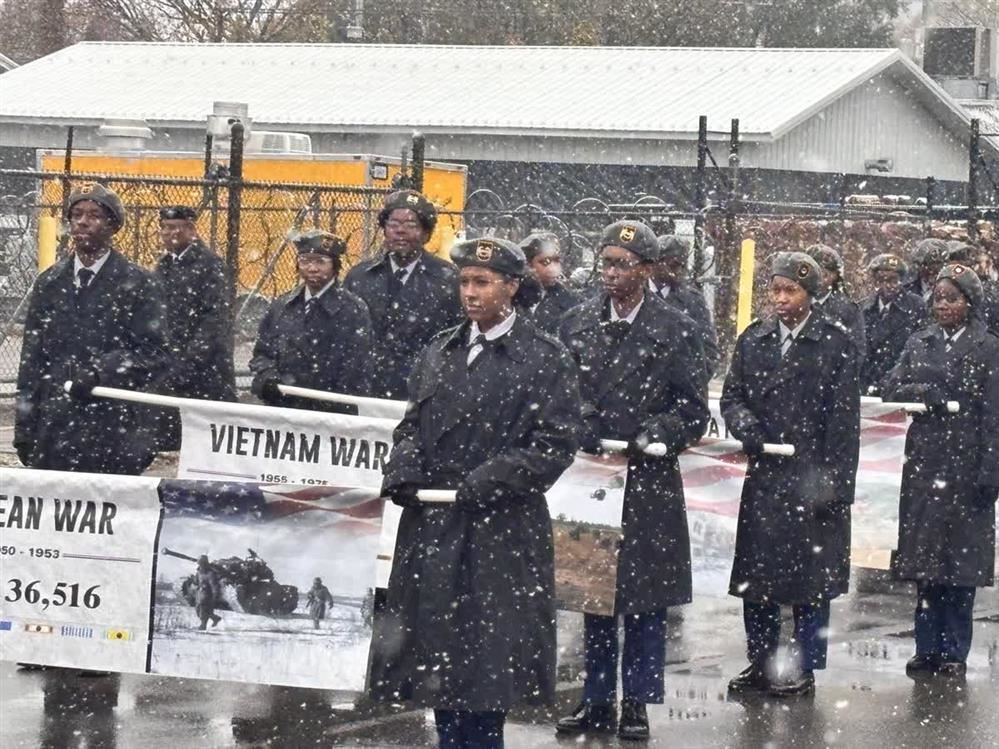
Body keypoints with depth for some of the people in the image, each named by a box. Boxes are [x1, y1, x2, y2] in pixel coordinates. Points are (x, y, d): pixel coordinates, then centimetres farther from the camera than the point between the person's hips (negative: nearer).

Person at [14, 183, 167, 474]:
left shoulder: (137, 284, 2)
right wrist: (24, 428, 9)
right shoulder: (49, 284, 14)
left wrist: (100, 372, -17)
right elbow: (31, 360, 14)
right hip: (54, 427, 3)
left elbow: (153, 352, -3)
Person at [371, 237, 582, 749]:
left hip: (501, 533, -5)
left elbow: (554, 447, -8)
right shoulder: (439, 352, 13)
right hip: (432, 525, 5)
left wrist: (483, 483, -16)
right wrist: (402, 473, -5)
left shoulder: (545, 359, -3)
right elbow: (413, 426, 16)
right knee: (436, 649, 7)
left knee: (488, 661, -4)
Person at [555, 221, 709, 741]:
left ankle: (637, 703, 11)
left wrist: (655, 435, -16)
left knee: (644, 599, 2)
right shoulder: (577, 324, 6)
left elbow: (694, 412, -1)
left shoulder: (670, 331, -3)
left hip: (647, 482, -3)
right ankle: (597, 701, 17)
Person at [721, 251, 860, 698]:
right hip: (763, 477, 4)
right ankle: (760, 664, 18)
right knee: (755, 576, 7)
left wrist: (834, 483, -10)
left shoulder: (836, 343, -3)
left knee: (810, 580, 2)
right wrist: (744, 425, -11)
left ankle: (805, 670, 11)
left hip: (812, 477, -4)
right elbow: (732, 396, 12)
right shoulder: (753, 340, 9)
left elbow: (844, 419, -5)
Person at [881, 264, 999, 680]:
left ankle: (954, 652, 7)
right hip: (924, 465, 4)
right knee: (924, 558, 4)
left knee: (961, 562, -1)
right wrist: (926, 392, -13)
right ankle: (928, 649, 10)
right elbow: (892, 388, 6)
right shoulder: (919, 343, 12)